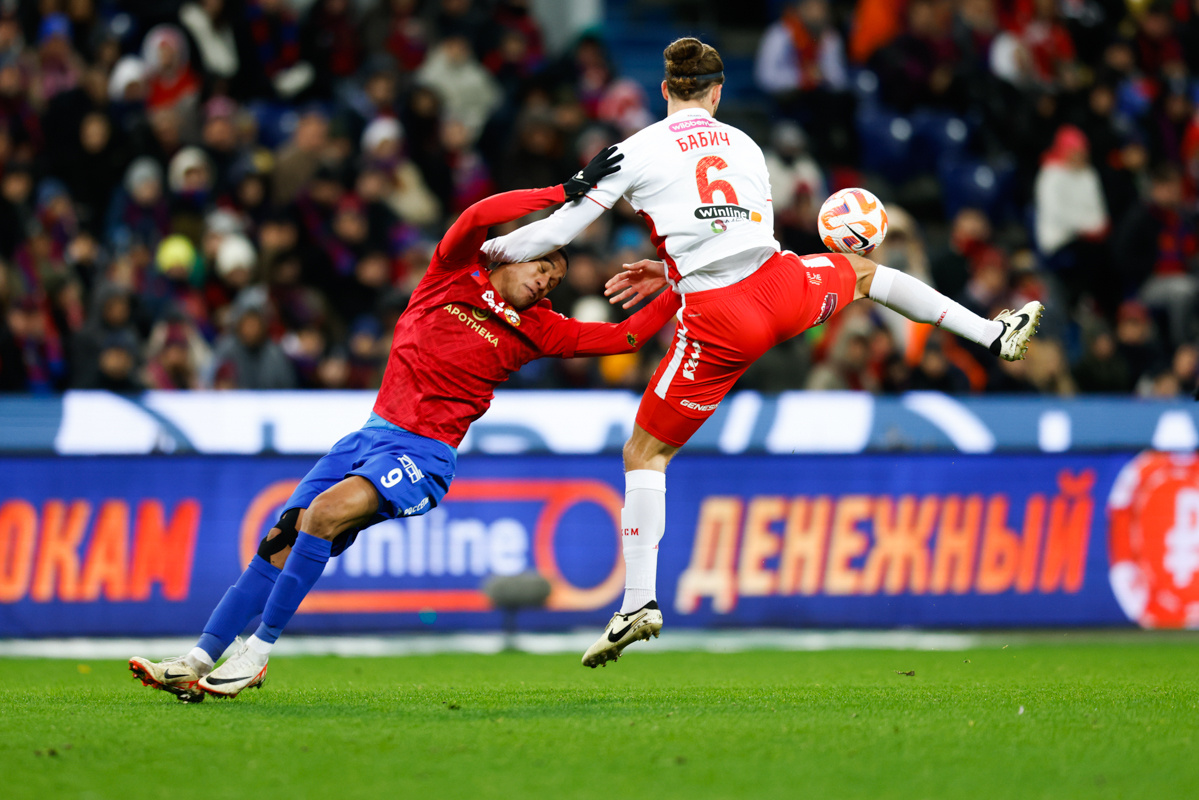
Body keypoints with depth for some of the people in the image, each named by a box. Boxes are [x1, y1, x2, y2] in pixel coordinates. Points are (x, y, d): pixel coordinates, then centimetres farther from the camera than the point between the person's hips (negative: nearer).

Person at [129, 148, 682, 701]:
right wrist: (566, 192, -16)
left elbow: (623, 337, 7)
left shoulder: (536, 328, 8)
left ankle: (257, 653, -22)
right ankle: (200, 660, 0)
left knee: (327, 512, -27)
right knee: (281, 544, -6)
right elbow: (479, 217, -11)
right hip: (374, 434, 3)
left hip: (424, 457, -3)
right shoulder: (456, 274, 6)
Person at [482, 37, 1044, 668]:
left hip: (718, 321, -4)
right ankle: (994, 333, 45)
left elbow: (561, 229, 1)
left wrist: (491, 249, 16)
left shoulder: (637, 151, 2)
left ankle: (640, 601, -5)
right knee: (866, 270, 37)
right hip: (782, 290, 4)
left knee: (644, 453, 7)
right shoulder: (743, 145, 16)